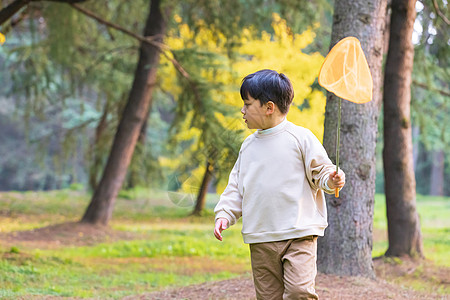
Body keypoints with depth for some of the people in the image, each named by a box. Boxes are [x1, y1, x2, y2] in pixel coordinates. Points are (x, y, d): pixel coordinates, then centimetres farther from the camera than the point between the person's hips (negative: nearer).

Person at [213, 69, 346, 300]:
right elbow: (236, 186, 17)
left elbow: (319, 170, 0)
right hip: (260, 240, 5)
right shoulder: (248, 146, 13)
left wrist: (331, 180, -22)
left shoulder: (300, 138, -2)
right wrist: (224, 214, 5)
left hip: (299, 234, -5)